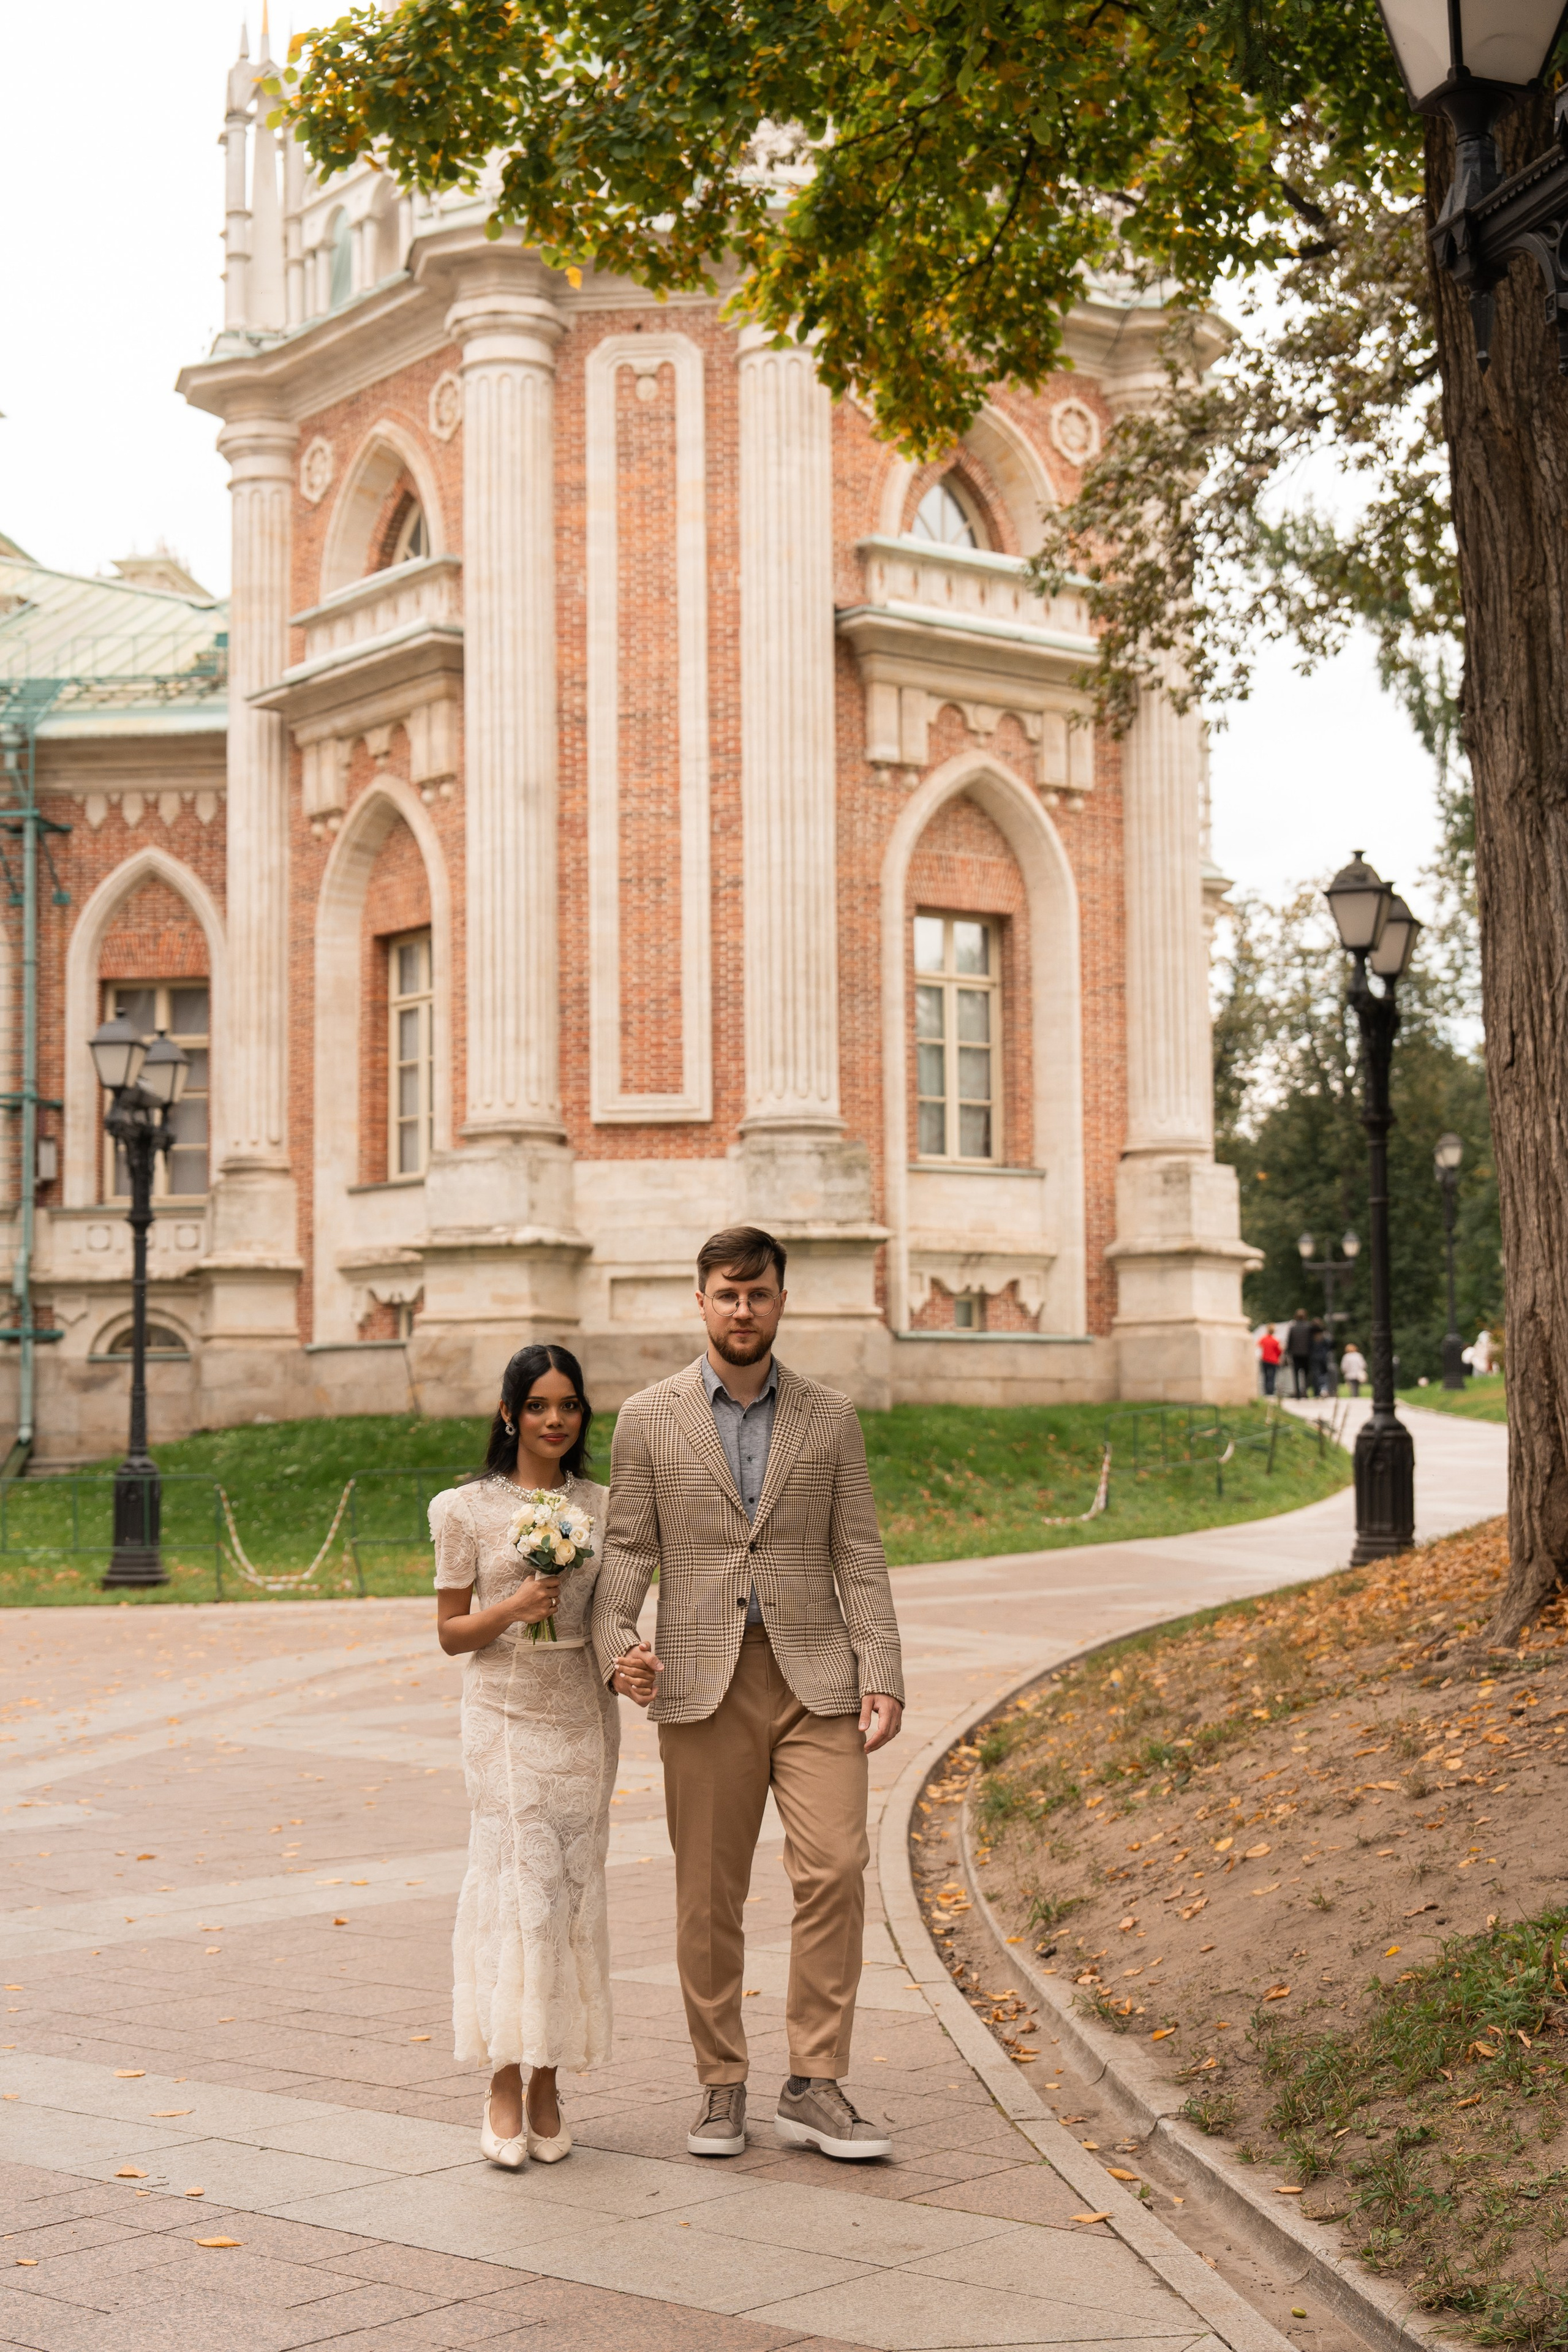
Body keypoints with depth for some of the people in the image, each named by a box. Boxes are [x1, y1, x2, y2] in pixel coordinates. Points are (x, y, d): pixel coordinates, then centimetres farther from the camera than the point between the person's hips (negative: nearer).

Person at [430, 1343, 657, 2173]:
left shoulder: (602, 1508, 8)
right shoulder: (467, 1510, -1)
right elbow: (450, 1632, 2)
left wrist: (636, 1665, -7)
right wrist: (513, 1607, -16)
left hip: (583, 1719, 3)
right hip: (507, 1719, -3)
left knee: (574, 1896, 4)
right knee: (521, 1891, -10)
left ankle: (546, 2087, 12)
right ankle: (503, 2087, -3)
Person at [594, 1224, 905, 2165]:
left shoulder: (831, 1417, 8)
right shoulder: (649, 1418, 6)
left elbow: (859, 1557, 7)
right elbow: (628, 1549, 4)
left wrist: (882, 1677, -3)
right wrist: (616, 1644, -14)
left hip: (814, 1674, 0)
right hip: (703, 1682, 0)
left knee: (836, 1869, -11)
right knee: (709, 1896, 4)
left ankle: (815, 2088, -1)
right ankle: (722, 2088, 18)